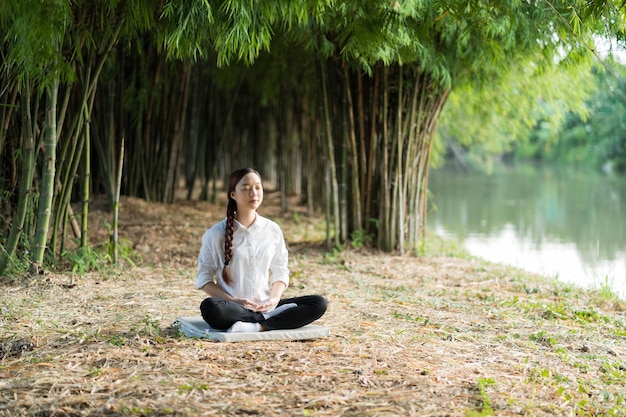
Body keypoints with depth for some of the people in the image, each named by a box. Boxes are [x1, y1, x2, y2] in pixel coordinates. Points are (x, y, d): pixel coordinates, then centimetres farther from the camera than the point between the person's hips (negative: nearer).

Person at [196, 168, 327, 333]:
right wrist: (233, 301, -16)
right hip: (235, 308, -3)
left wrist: (274, 298, -9)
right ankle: (270, 318, -21)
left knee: (318, 303, -17)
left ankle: (258, 327, -29)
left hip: (266, 306, 4)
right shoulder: (216, 234, -1)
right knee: (210, 307, -38)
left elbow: (280, 272, 13)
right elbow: (204, 278, 0)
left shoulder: (273, 230, 7)